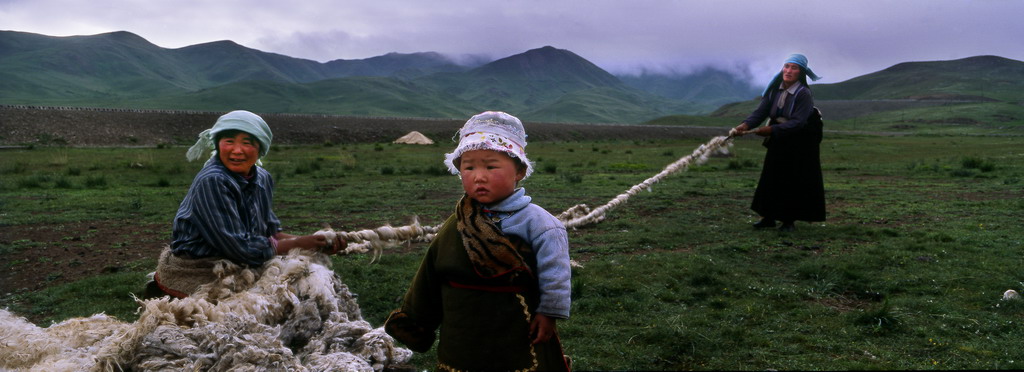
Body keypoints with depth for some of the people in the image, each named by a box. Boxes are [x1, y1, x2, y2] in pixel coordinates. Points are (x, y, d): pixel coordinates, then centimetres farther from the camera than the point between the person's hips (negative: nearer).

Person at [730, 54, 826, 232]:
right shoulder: (774, 90, -2)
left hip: (800, 146, -5)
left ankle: (789, 220, 10)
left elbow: (797, 122, -28)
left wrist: (772, 129, -37)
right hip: (778, 142, 6)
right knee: (771, 178, 6)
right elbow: (761, 111, -10)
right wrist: (746, 125, -29)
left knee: (795, 182, -1)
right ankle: (769, 217, 14)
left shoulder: (804, 94, -19)